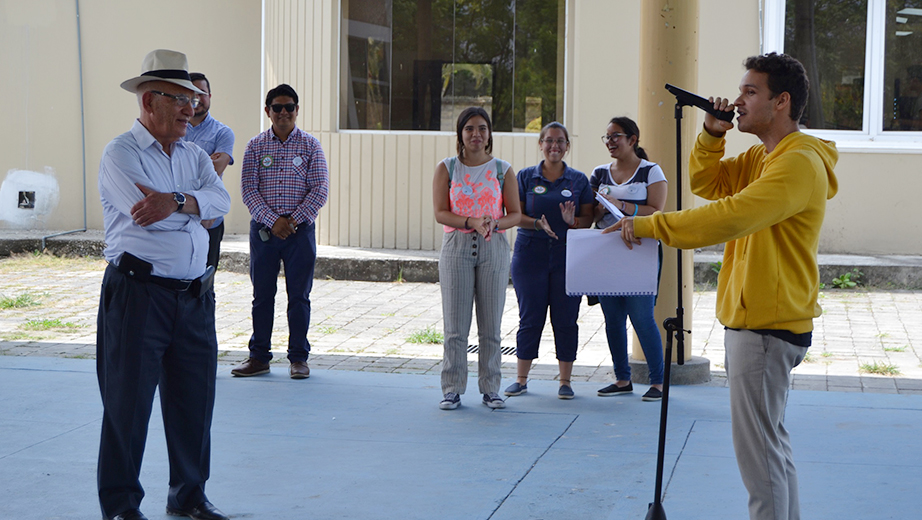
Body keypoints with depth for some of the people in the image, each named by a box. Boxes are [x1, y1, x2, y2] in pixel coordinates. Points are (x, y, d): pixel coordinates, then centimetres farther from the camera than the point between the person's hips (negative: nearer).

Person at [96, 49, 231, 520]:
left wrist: (176, 202, -21)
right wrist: (197, 207, -5)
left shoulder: (195, 156, 15)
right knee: (128, 400, 0)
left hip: (195, 296, 6)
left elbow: (220, 199, -4)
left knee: (194, 397, 12)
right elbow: (147, 214, -20)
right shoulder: (120, 154, -5)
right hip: (139, 293, -6)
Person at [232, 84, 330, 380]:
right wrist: (272, 220, -13)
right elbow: (248, 189, -1)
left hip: (300, 229, -1)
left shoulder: (310, 145, 3)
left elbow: (320, 189, -3)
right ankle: (259, 357, 14)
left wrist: (294, 220, -12)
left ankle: (298, 358, 11)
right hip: (263, 229, 1)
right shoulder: (255, 146, 5)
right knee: (262, 294, 6)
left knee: (299, 296, 3)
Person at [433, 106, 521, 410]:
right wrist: (471, 222, -19)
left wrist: (493, 224, -16)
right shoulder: (446, 169, 4)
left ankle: (490, 388, 13)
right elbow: (440, 213, -3)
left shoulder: (502, 170, 6)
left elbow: (515, 214, 5)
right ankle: (452, 388, 8)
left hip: (493, 248, 1)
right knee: (455, 324, 0)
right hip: (456, 247, -1)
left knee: (491, 324, 4)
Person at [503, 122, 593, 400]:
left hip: (568, 255, 1)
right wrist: (538, 224, -17)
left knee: (566, 319, 1)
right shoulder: (526, 176, 6)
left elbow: (589, 218, 5)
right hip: (531, 253, 0)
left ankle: (565, 380, 10)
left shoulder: (578, 180, 8)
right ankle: (521, 379, 13)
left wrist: (572, 221, -16)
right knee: (530, 317, 2)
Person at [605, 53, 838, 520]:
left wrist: (650, 226, -24)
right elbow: (705, 183, 20)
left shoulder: (800, 162, -18)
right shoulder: (761, 158, 15)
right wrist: (711, 135, 1)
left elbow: (731, 217, -28)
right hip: (751, 319, 11)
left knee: (758, 448, -7)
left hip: (768, 326, -11)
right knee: (770, 439, 18)